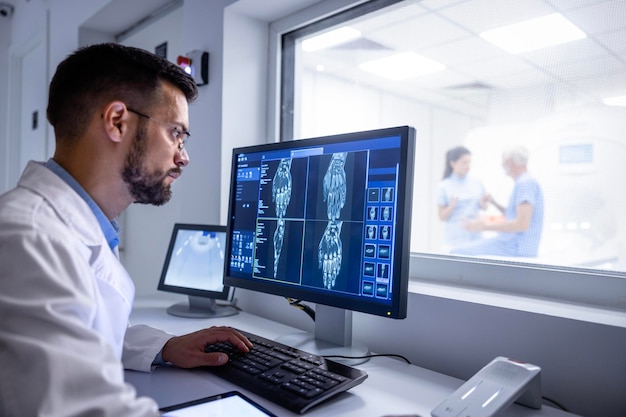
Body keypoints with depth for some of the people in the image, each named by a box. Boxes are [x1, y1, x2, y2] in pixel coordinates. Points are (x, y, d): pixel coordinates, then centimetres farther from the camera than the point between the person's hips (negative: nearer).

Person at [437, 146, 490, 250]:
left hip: (475, 236, 3)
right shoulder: (444, 186, -4)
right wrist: (452, 206, -19)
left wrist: (483, 203, -5)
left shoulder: (477, 182, 4)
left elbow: (483, 207, 16)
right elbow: (442, 216, -2)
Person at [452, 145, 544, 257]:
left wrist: (485, 226, -19)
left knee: (458, 254, -14)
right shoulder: (526, 181, 17)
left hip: (516, 249, -11)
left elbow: (522, 224, -25)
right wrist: (495, 203, 20)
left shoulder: (525, 183, -15)